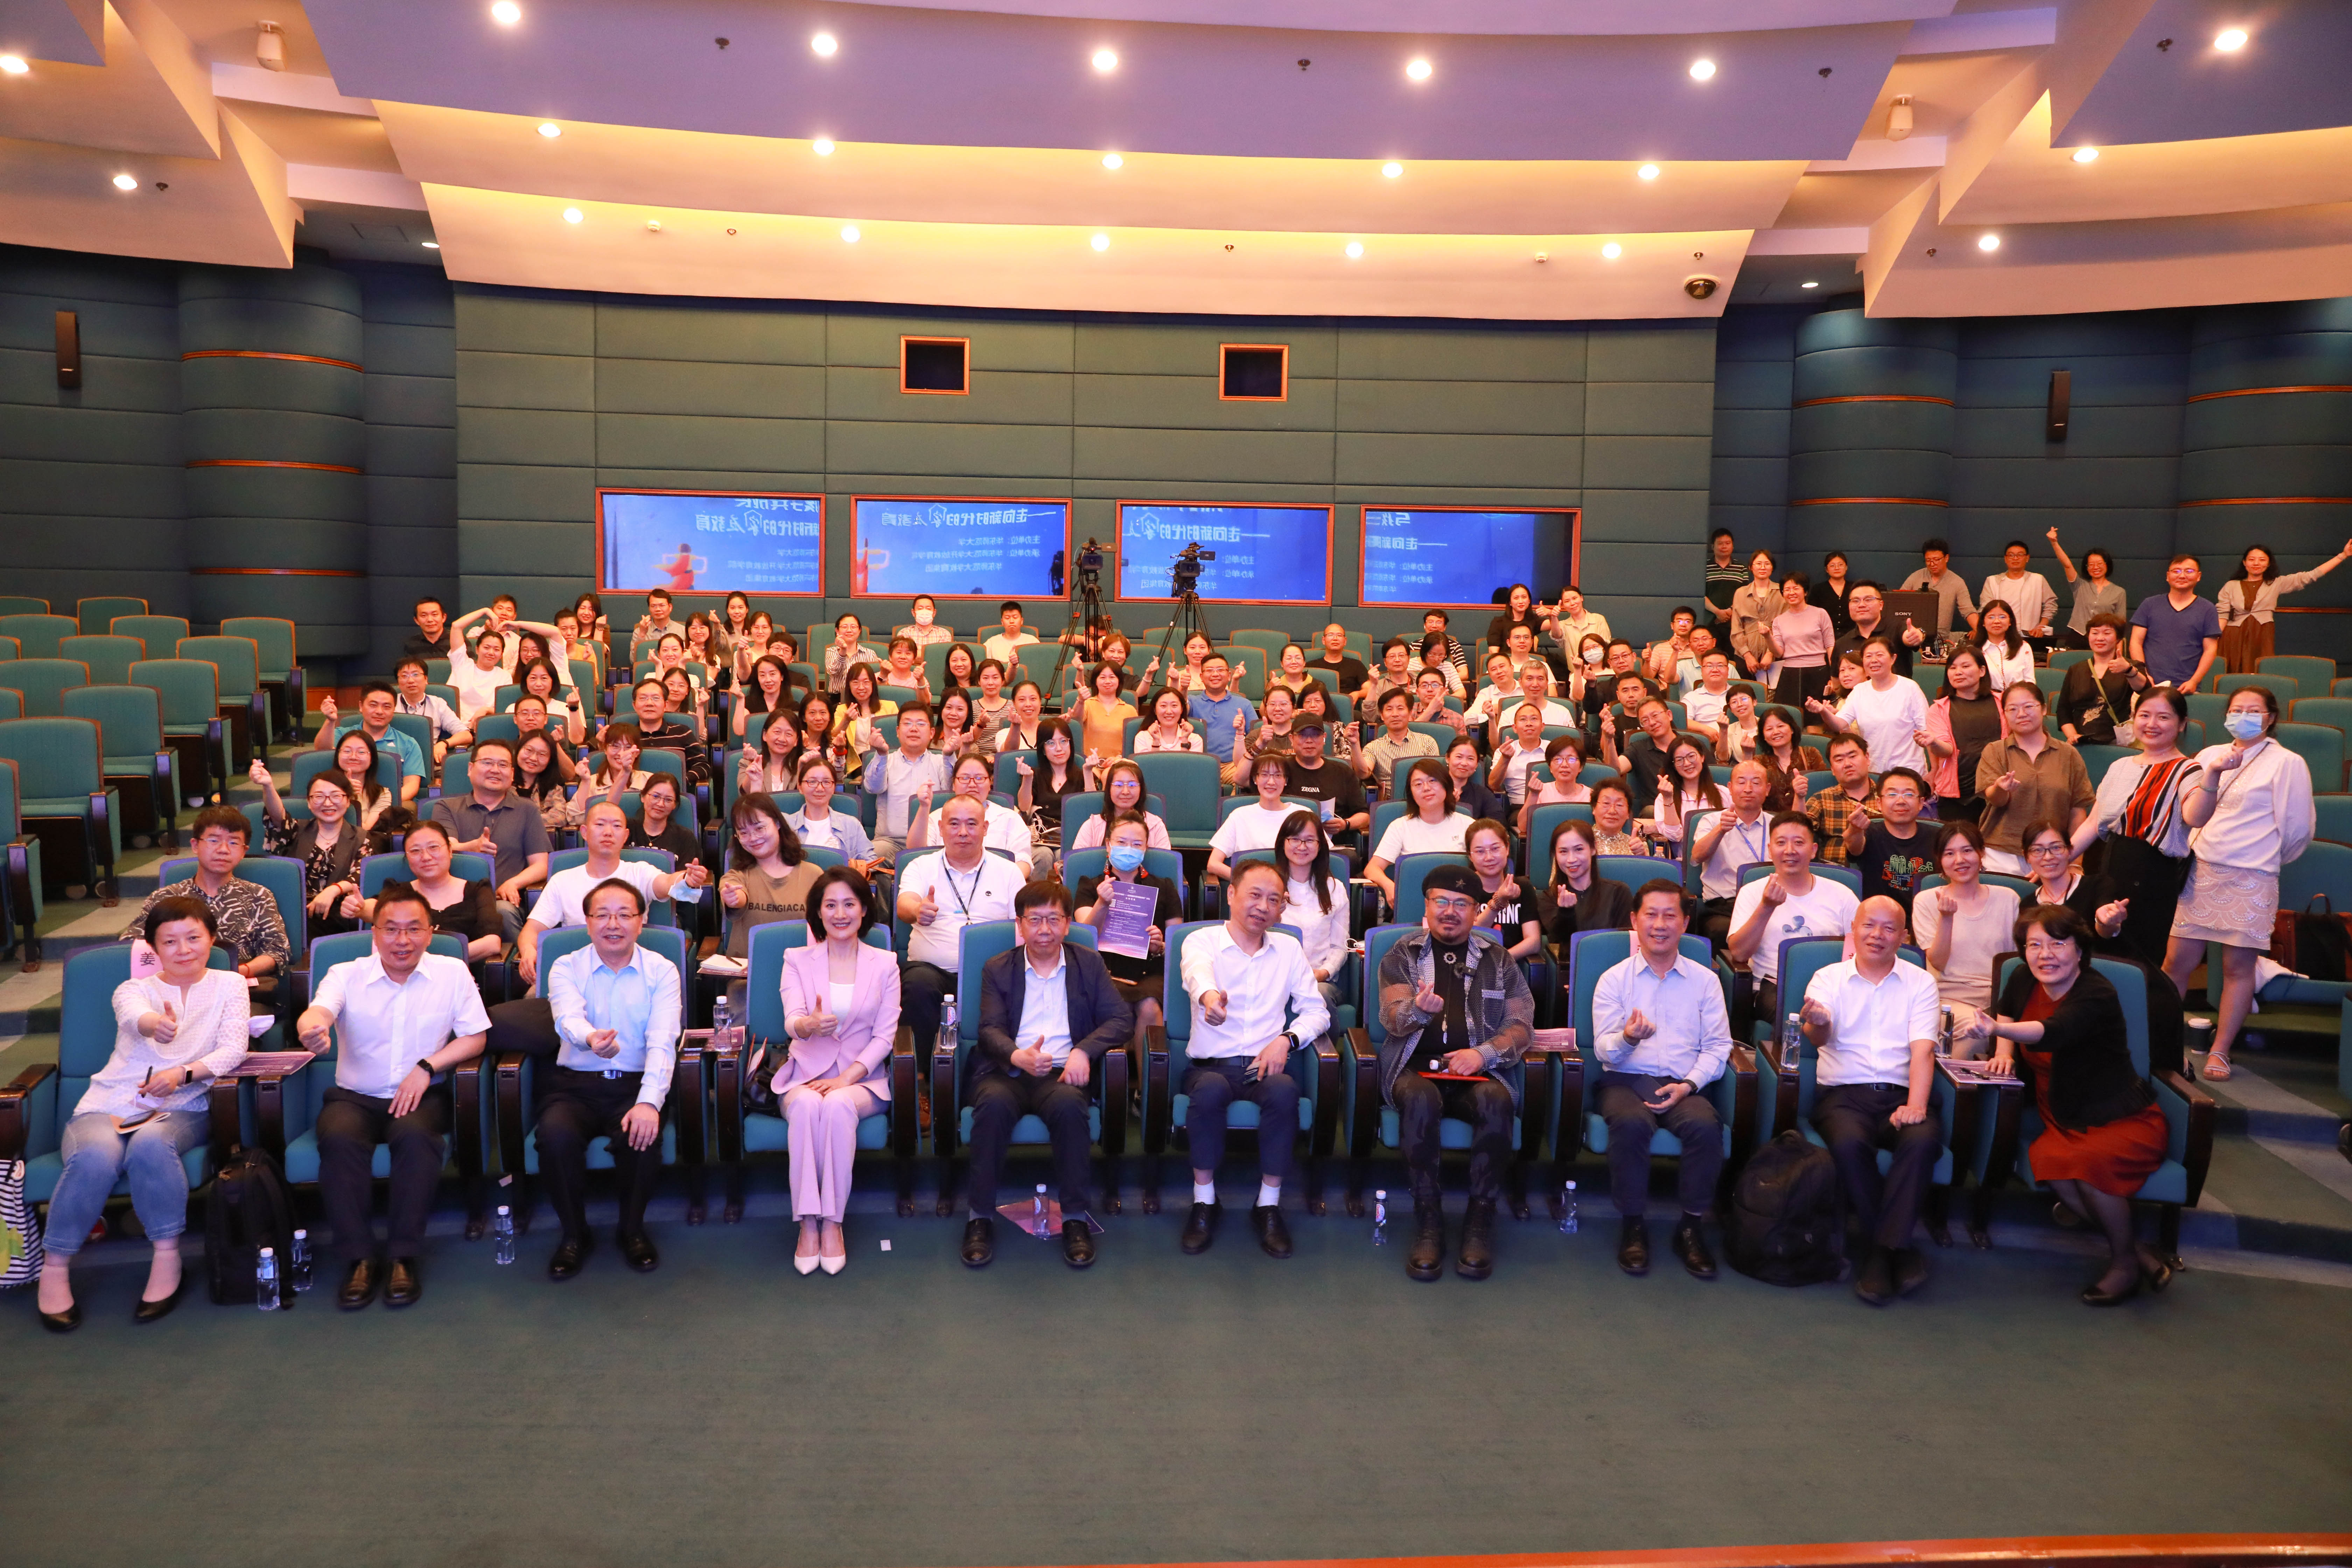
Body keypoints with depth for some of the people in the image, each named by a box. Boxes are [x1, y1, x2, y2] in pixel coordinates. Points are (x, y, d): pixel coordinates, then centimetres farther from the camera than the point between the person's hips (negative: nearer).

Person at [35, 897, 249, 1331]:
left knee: (151, 1145, -36)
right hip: (110, 1104, 1)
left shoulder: (228, 986, 13)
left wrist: (183, 1073, -23)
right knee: (96, 1156, -33)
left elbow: (233, 1050, -2)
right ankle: (55, 1268, -14)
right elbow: (134, 1016, -15)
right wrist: (155, 1023, -43)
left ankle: (167, 1258, -21)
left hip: (181, 1108, -1)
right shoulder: (133, 989, 13)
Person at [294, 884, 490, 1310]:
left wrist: (427, 1066, -14)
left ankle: (404, 1257, -21)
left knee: (415, 1137, -33)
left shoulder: (453, 973, 4)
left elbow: (475, 1037, 2)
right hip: (354, 1096, 1)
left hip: (421, 1095, -1)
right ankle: (359, 1259, -20)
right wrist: (310, 1027, -45)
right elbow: (318, 1011, -19)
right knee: (338, 1139, -32)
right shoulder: (346, 975, 2)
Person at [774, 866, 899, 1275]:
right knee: (805, 1105, -35)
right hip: (805, 1075, 0)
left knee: (838, 1105, -35)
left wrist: (846, 1078, -13)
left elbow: (884, 1036, 2)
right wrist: (809, 1025, -34)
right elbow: (791, 1022, -8)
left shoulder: (885, 964, 9)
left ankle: (833, 1223, -28)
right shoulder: (797, 960, 9)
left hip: (863, 1079, 0)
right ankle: (808, 1224, -31)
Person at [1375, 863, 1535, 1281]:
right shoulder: (1402, 955, 13)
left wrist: (1483, 1054, -10)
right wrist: (1418, 1009, -24)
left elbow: (1522, 1027, 9)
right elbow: (1392, 1019, 0)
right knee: (1421, 1099, -35)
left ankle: (1481, 1221, -22)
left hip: (1478, 1071, 1)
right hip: (1416, 1066, -1)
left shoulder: (1498, 960, 16)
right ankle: (1428, 1221, -25)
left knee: (1495, 1101, -33)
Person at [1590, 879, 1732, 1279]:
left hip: (1683, 1085, 1)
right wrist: (1628, 1038, -23)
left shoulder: (1705, 980, 13)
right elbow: (1603, 1049, 1)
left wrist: (1689, 1085, -9)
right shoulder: (1614, 979, 9)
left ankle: (1692, 1227, -14)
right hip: (1626, 1081, -1)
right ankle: (1633, 1225, -17)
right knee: (1631, 1123, -35)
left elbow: (1718, 1046, 8)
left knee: (1706, 1125, -32)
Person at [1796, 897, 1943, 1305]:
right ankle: (1895, 1247, -14)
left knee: (1924, 1140, -32)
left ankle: (1883, 1247, -21)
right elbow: (1819, 1037, -9)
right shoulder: (1829, 978, 9)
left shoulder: (1920, 982, 12)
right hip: (1843, 1093, -1)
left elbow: (1922, 1049, -1)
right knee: (1850, 1143, -33)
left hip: (1900, 1093, 1)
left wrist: (1915, 1106, -18)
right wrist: (1817, 1024, -36)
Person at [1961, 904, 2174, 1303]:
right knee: (2048, 1160, -30)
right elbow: (2007, 1013, 25)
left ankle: (2125, 1262, -10)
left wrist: (1998, 1029, -60)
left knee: (2090, 1159, -36)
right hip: (2064, 1121, 5)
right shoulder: (2025, 981, 0)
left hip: (2126, 1120, -5)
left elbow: (2052, 1033, -42)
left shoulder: (2097, 994, -21)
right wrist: (2004, 1049, 6)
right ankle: (2137, 1252, -13)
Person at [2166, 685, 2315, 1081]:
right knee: (2177, 961, 1)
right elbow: (2193, 816, 0)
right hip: (2199, 873, 3)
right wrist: (2213, 773, -13)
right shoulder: (2210, 755, 10)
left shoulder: (2287, 764, -1)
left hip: (2250, 881, -3)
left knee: (2238, 966, 2)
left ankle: (2220, 1052, 10)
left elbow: (2298, 830, 2)